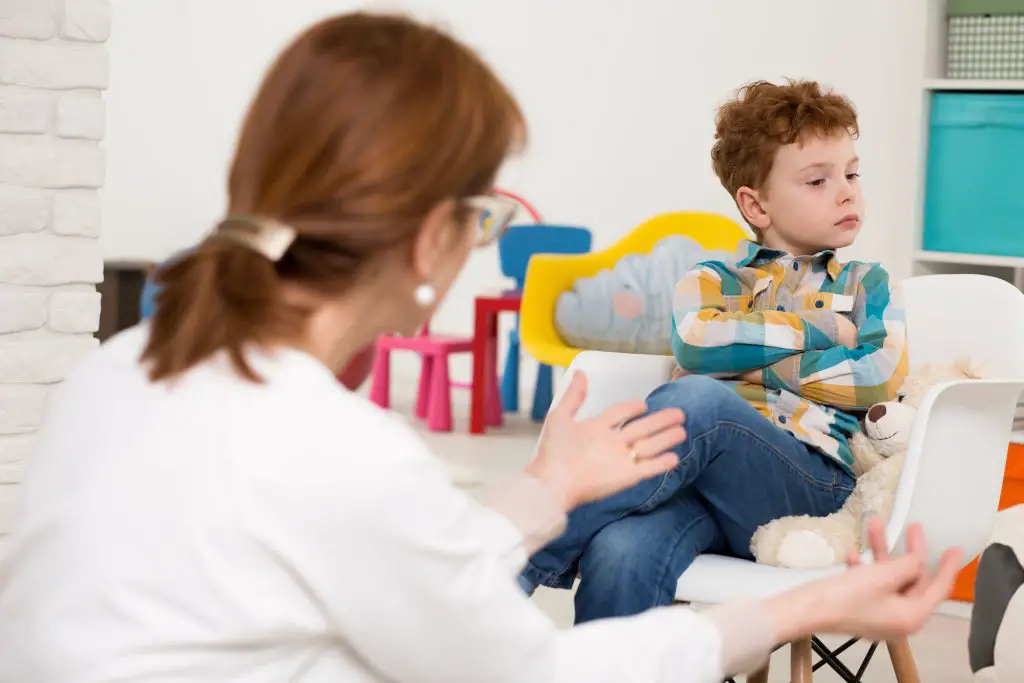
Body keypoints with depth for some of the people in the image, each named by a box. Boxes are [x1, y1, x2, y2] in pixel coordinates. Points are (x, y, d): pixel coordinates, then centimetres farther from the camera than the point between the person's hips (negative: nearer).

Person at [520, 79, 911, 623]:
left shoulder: (867, 285, 24)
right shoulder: (712, 280, 23)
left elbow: (881, 375, 2)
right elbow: (694, 344, -1)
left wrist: (746, 361, 1)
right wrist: (818, 328, 3)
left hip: (813, 485, -1)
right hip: (701, 474, 1)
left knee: (696, 402, -34)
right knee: (621, 555, -36)